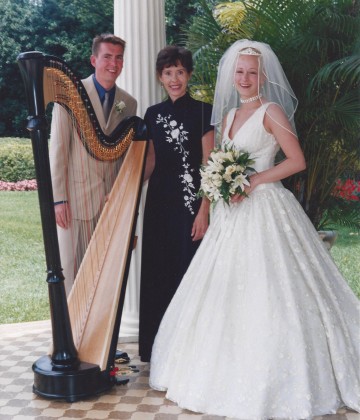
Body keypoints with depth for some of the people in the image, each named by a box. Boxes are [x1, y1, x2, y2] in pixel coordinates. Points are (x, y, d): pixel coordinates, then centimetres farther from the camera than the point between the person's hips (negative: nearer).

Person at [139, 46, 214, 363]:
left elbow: (209, 166, -7)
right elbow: (150, 163, 14)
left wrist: (204, 211, -14)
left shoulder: (202, 111, -3)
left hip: (190, 202, -5)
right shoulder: (152, 114, 12)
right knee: (157, 274, 8)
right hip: (159, 202, 5)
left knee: (189, 274, -1)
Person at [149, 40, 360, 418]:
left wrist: (253, 181, -16)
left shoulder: (271, 111, -5)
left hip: (265, 209, -7)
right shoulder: (228, 115, 15)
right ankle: (229, 375, 21)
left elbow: (297, 161, -12)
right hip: (232, 211, 7)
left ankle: (270, 386, 8)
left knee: (265, 293, -5)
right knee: (226, 294, 9)